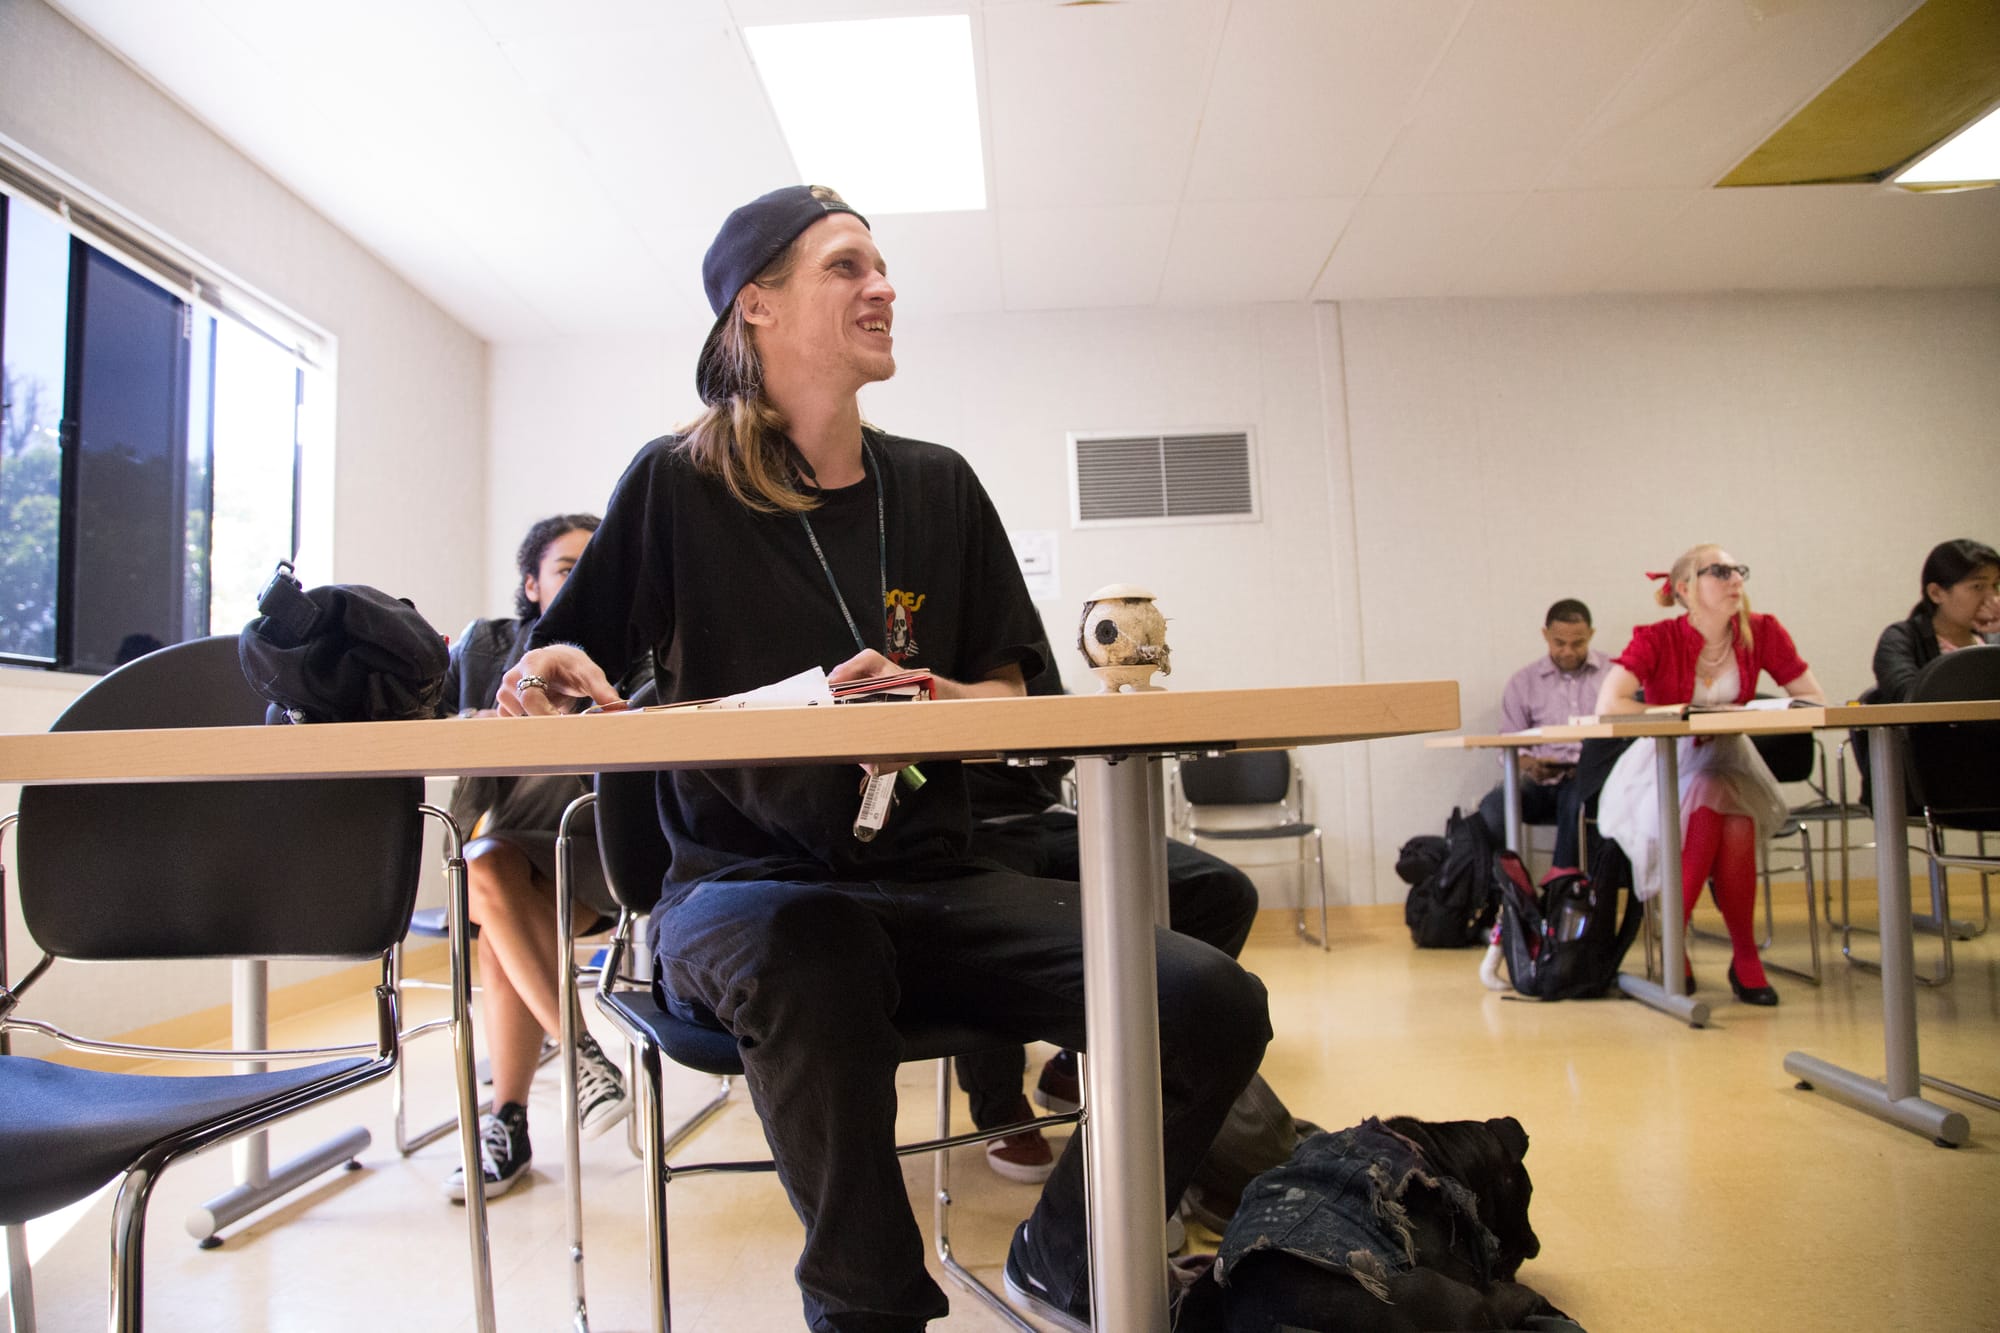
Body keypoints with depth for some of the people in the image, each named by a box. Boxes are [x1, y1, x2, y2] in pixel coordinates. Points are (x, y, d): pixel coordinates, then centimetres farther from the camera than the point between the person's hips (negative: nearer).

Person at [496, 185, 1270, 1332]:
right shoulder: (678, 484, 2)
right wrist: (554, 669, -16)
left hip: (930, 879, 4)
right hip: (742, 882, -3)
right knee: (814, 963, -40)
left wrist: (923, 702, -8)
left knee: (1215, 1004, -17)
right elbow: (553, 672, 8)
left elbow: (1009, 692, 13)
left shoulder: (936, 485, 11)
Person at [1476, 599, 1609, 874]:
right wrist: (1531, 765, -13)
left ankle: (1562, 875, -24)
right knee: (1491, 810, -29)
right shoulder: (1524, 681, 15)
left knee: (1578, 792, -38)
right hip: (1540, 781, 2)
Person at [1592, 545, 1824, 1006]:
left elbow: (1813, 699, -1)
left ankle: (1745, 957, -12)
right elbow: (1608, 705, -28)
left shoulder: (1761, 632, -3)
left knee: (1737, 824, -29)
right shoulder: (1656, 640, -14)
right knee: (1703, 817, -32)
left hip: (1727, 758, 2)